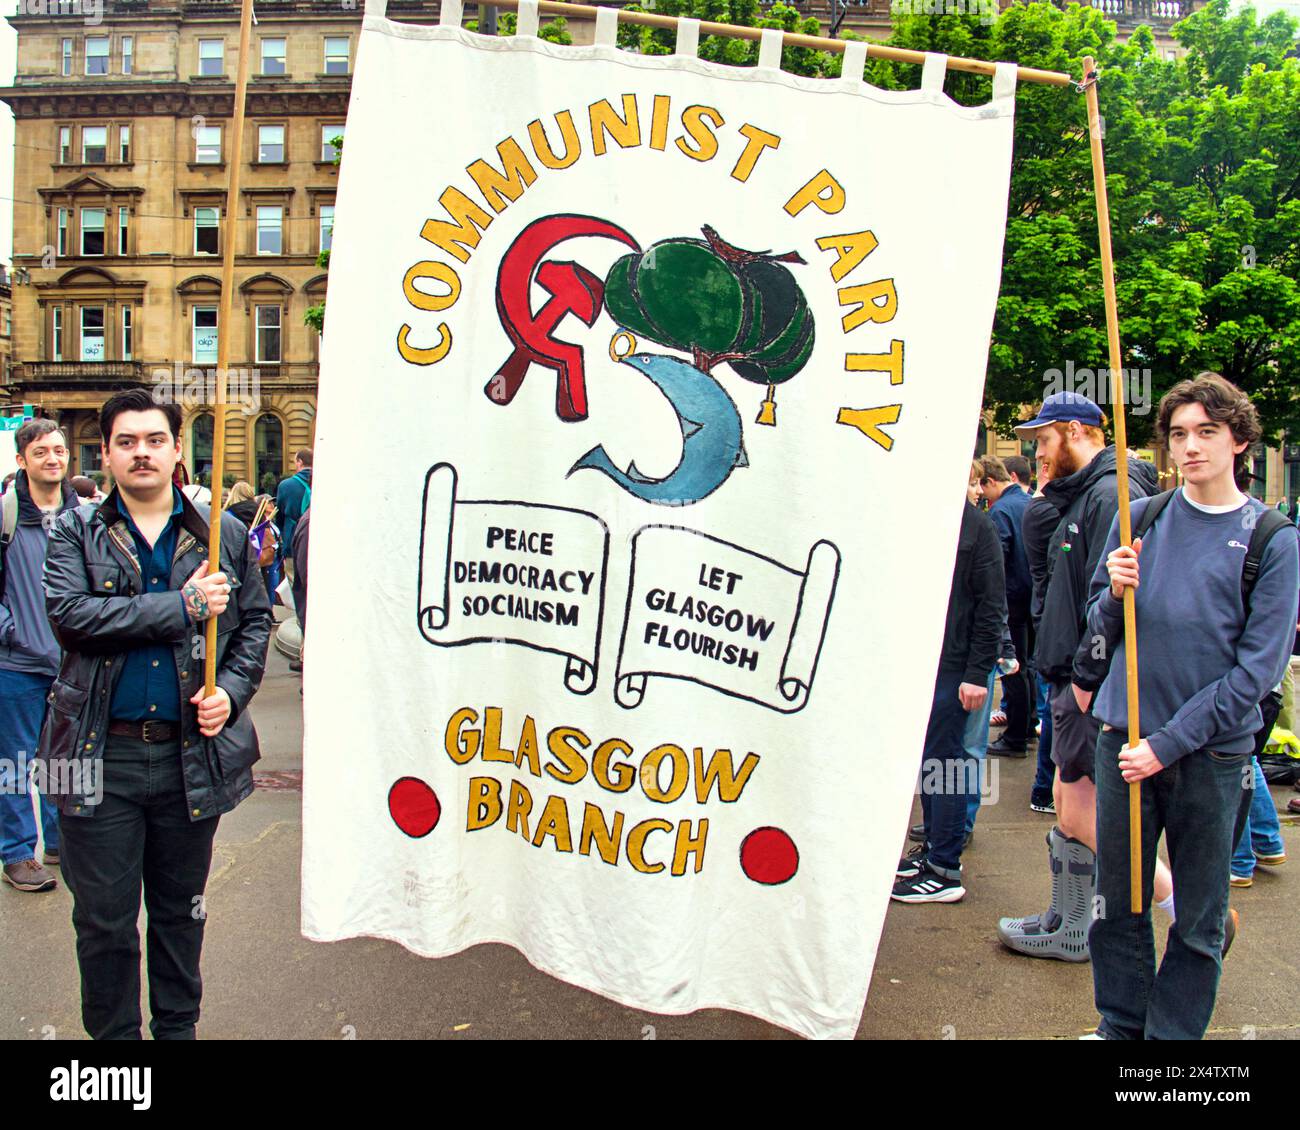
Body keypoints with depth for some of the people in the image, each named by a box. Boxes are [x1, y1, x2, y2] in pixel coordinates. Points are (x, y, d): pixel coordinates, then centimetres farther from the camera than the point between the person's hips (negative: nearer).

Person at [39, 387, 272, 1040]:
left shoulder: (222, 534, 6)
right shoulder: (75, 533, 2)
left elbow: (255, 622, 10)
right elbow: (70, 615, -14)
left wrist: (232, 692, -6)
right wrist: (184, 606, -18)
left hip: (192, 754, 2)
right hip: (102, 755, -1)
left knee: (181, 909, 17)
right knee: (103, 919, 10)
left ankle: (178, 1027, 35)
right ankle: (113, 1033, 29)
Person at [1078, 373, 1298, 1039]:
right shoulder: (1138, 518, 3)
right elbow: (1099, 629, 10)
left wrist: (1168, 744, -14)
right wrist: (1116, 594, -13)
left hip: (1213, 753, -2)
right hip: (1123, 741, 2)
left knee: (1199, 919, 10)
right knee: (1117, 902, 12)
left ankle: (1173, 1032, 28)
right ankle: (1119, 1027, 30)